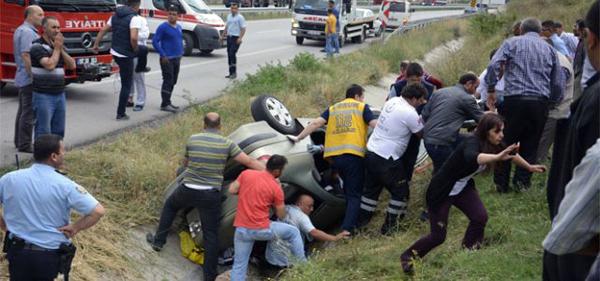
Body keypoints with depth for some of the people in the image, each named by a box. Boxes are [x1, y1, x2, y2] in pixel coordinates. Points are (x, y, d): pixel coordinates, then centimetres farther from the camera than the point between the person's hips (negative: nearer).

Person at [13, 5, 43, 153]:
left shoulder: (21, 30, 16)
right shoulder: (27, 32, -17)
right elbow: (26, 55, -24)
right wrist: (34, 76, -23)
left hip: (22, 78, 11)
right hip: (29, 79, -11)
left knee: (23, 111, 16)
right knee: (29, 113, -6)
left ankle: (19, 141, 24)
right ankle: (24, 145, -2)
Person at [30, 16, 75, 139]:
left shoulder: (58, 45, 13)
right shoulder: (37, 46, -11)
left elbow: (72, 65, 5)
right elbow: (50, 65, -23)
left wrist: (61, 49, -5)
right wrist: (57, 48, -11)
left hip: (60, 95, 7)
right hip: (43, 96, -7)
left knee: (58, 131, 11)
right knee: (43, 133, -5)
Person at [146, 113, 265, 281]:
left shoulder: (192, 139, 1)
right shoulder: (227, 144, -4)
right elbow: (249, 162, -7)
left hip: (188, 190, 2)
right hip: (211, 195, -1)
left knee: (170, 205, 34)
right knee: (211, 235, 8)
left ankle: (158, 240, 40)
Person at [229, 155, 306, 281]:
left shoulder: (246, 174, 0)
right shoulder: (276, 188, -5)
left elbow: (232, 190, 7)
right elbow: (281, 215, 4)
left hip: (241, 229, 3)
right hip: (261, 229, -3)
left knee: (239, 265, 12)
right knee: (294, 232, 16)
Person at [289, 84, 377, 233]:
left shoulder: (333, 108, 22)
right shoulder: (362, 107, 10)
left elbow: (316, 123, 9)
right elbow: (375, 125, -2)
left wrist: (298, 137, 11)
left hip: (334, 155, 5)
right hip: (354, 154, -4)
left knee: (348, 190, 24)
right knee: (354, 194, 0)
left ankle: (350, 221, 27)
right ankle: (347, 229, -12)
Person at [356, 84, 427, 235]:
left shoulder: (392, 101, 6)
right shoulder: (410, 114, -18)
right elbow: (422, 134, -3)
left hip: (371, 152, 8)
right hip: (386, 159, -8)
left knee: (371, 188, 21)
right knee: (400, 191, 9)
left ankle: (361, 220, 27)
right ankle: (389, 226, 12)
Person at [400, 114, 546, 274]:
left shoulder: (492, 145, -6)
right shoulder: (472, 142, -30)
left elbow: (511, 154, 15)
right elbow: (471, 158, -55)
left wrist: (530, 167, 24)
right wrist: (498, 157, -67)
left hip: (463, 188, 7)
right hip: (441, 190, -7)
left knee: (480, 217, -13)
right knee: (438, 236, -3)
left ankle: (468, 250, 12)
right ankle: (408, 256, 19)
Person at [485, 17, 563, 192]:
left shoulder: (512, 43, 7)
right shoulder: (550, 49, 17)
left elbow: (494, 65, -8)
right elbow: (558, 83, 17)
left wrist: (491, 89, 1)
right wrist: (552, 102, 28)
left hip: (514, 99, -2)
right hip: (540, 102, 3)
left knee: (506, 142, 6)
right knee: (531, 144, 13)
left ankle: (501, 184, 11)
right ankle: (522, 181, 11)